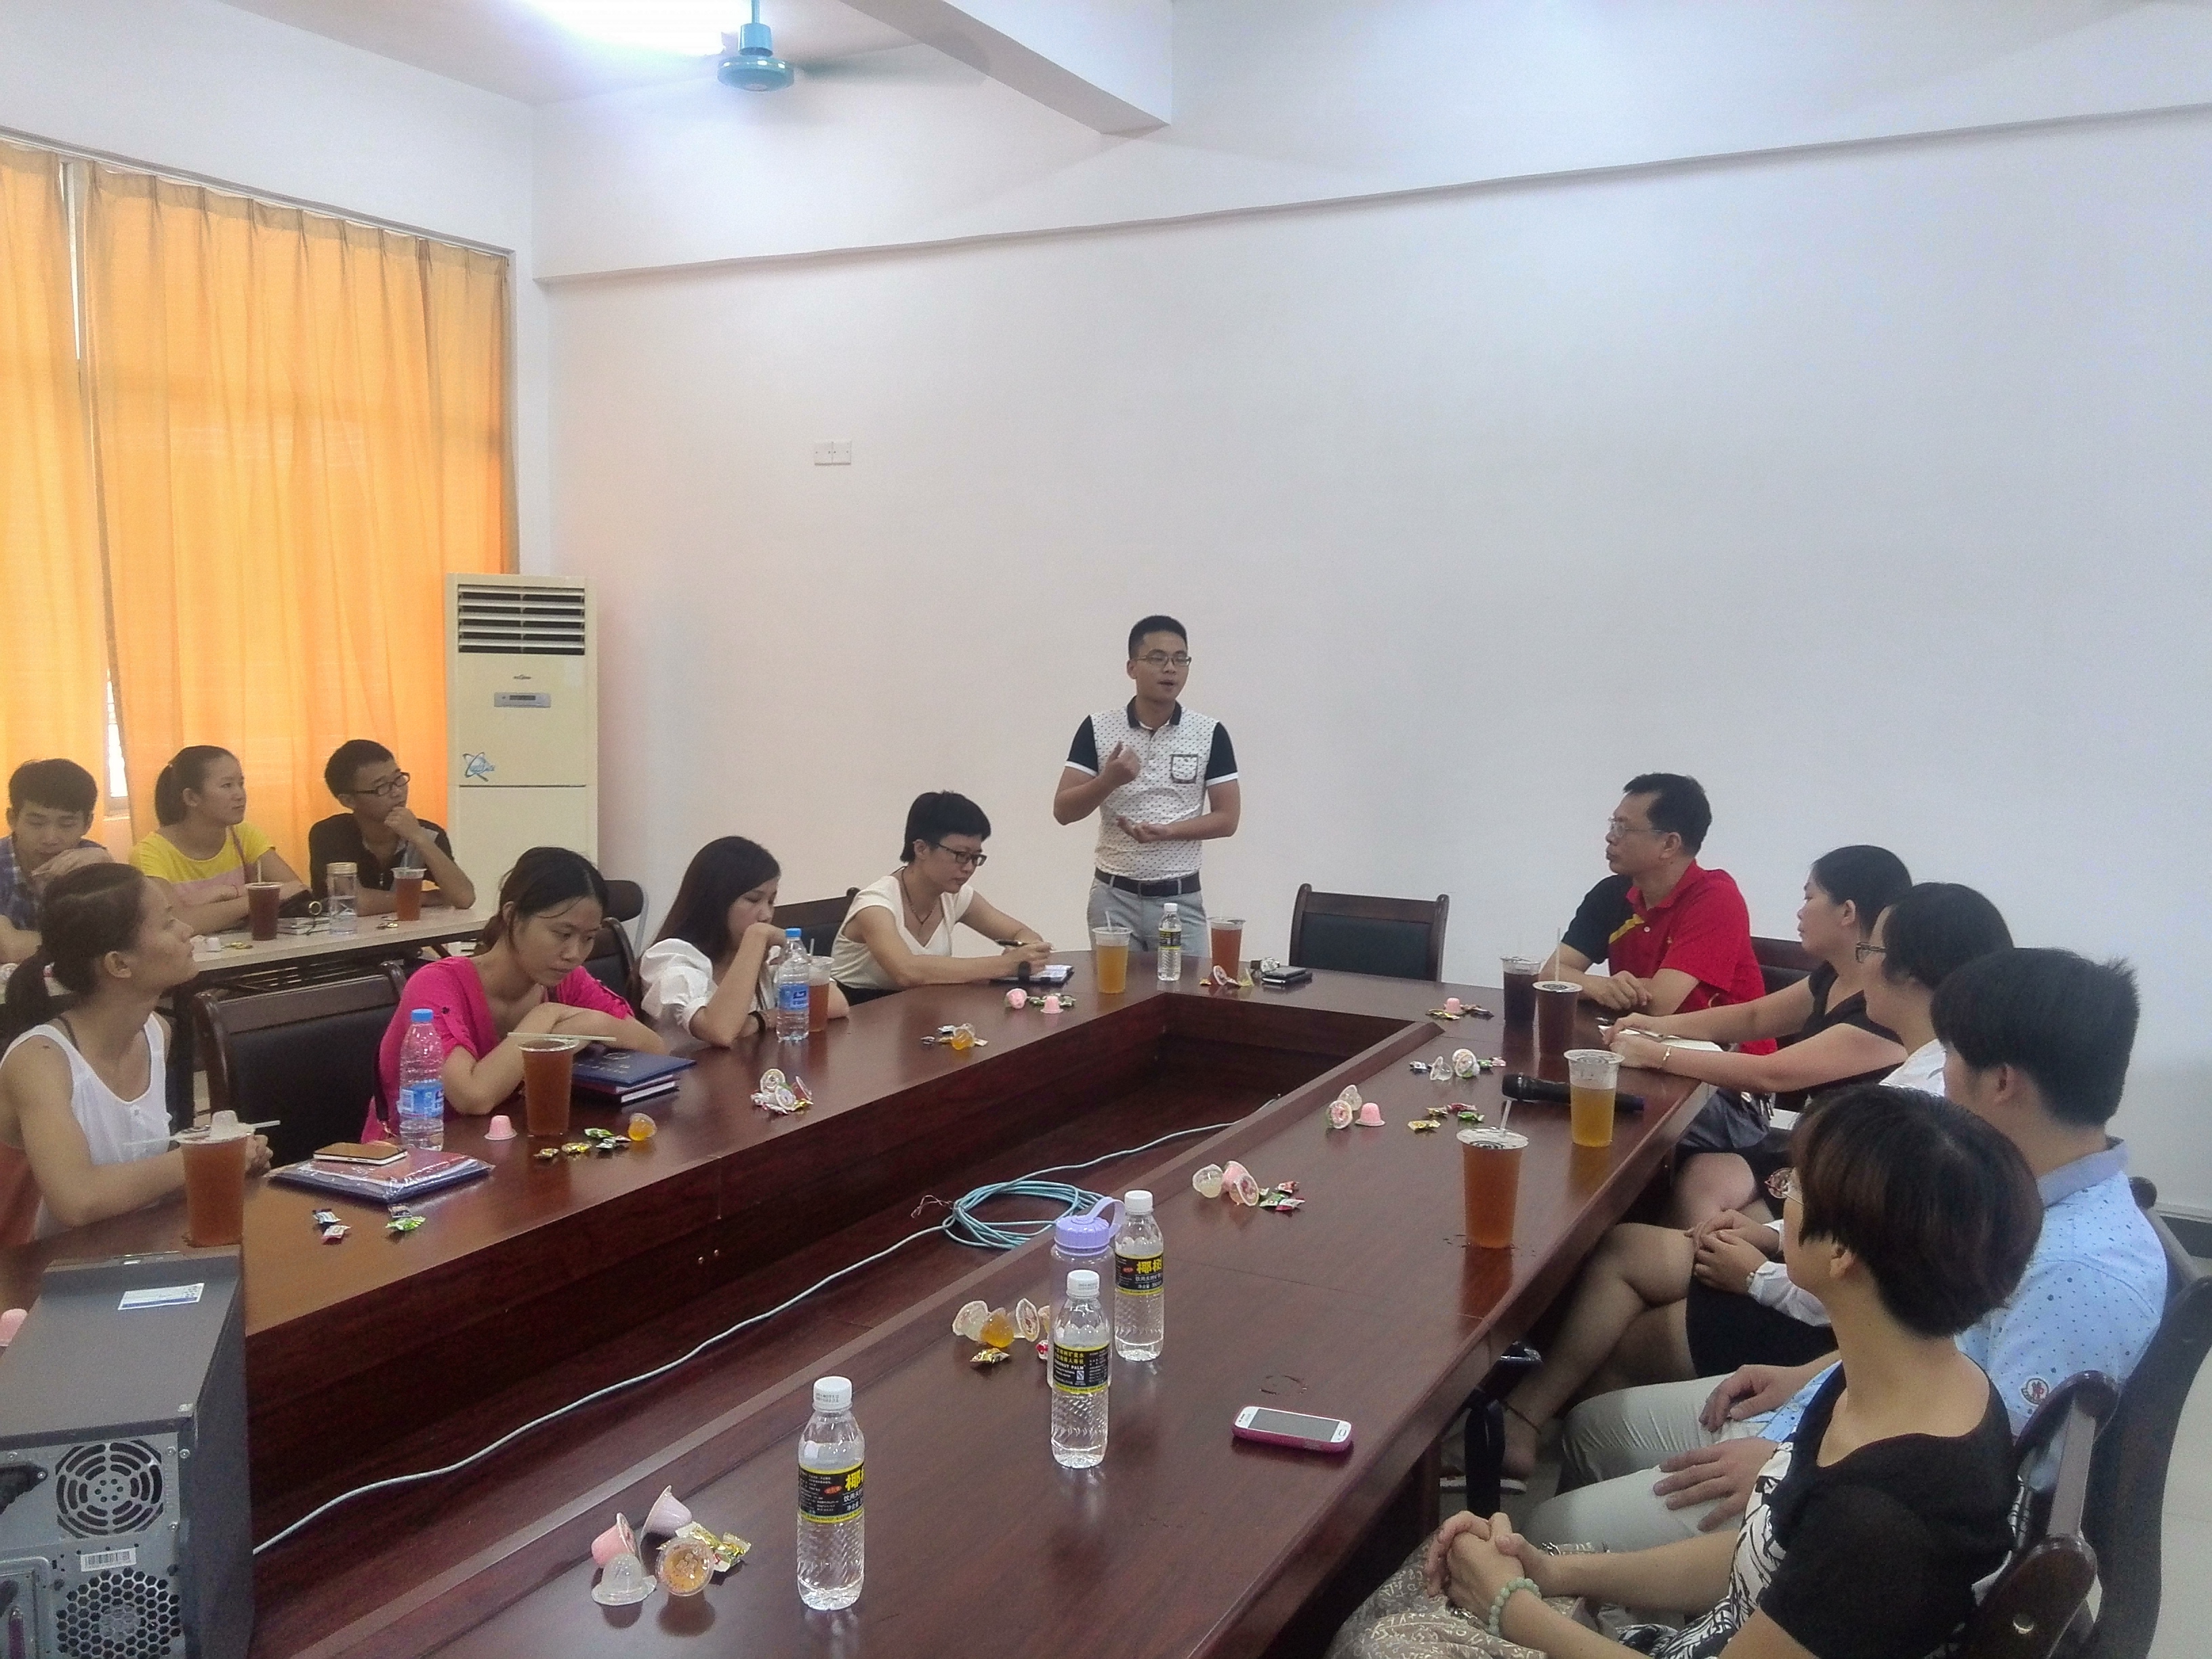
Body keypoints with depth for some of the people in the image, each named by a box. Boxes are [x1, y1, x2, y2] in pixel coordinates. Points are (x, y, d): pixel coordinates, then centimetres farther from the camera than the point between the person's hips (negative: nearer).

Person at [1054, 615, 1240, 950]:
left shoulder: (1210, 733, -2)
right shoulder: (1098, 728, -2)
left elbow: (1227, 819, -2)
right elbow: (1063, 811, -3)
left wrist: (1166, 831, -17)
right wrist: (1109, 780, -21)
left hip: (1180, 900, 0)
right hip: (1113, 897, 0)